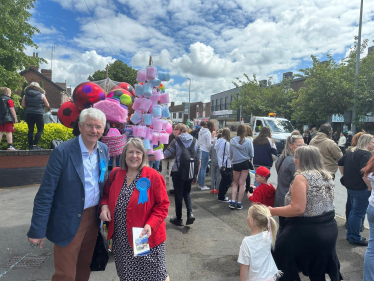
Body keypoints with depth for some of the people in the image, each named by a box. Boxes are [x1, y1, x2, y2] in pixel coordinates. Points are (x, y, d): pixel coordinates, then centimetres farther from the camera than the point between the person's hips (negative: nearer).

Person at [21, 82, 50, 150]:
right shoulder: (41, 95, -2)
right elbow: (47, 105, 0)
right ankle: (35, 145, -8)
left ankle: (30, 146, 12)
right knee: (40, 130, 4)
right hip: (38, 114, -3)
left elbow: (23, 105, 5)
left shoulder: (26, 95, 6)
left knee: (30, 130, 10)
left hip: (29, 114, 3)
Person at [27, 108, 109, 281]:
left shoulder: (104, 150, -1)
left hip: (94, 217, 5)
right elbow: (45, 193, -17)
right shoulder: (62, 152, -19)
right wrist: (38, 229, -15)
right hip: (69, 221, -5)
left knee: (85, 267, 22)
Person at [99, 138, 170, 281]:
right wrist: (104, 206, -6)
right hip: (121, 239, 4)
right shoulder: (115, 174, -1)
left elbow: (163, 205, -11)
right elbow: (106, 194, 15)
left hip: (146, 237, -4)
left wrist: (151, 225, -23)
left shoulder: (153, 176, -14)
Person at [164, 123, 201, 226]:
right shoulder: (195, 141, 4)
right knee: (187, 192, 22)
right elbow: (199, 160, 5)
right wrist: (196, 174, 13)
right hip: (191, 172, 4)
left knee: (178, 194, 10)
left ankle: (179, 219, 20)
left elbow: (165, 155, -11)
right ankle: (190, 213, 4)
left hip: (178, 172, -4)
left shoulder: (176, 141, -9)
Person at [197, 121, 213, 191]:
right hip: (205, 151, -7)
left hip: (200, 150, 7)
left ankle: (200, 184, 22)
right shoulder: (208, 132, -13)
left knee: (200, 168, 14)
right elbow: (209, 145, -15)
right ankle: (202, 186, 5)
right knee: (204, 168, -1)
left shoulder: (200, 131, 8)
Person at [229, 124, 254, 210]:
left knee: (235, 183, 15)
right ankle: (239, 203, 13)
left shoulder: (232, 141, -9)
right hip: (245, 163, 0)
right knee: (242, 183, 8)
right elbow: (251, 155, -2)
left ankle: (232, 202, 6)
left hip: (236, 164, 0)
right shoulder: (248, 141, -9)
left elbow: (230, 154, 0)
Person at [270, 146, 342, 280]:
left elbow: (297, 209, -25)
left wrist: (272, 211, -16)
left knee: (286, 269, 11)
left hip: (307, 232, -8)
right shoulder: (327, 176, 7)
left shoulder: (302, 177, -18)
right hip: (329, 229, 8)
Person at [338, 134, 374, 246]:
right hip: (361, 188, -9)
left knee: (353, 211, 21)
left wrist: (344, 176, 22)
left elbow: (340, 163, 19)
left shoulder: (351, 152, 10)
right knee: (358, 213, 3)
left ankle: (350, 234, 31)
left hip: (350, 185, 9)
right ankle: (355, 238, 15)